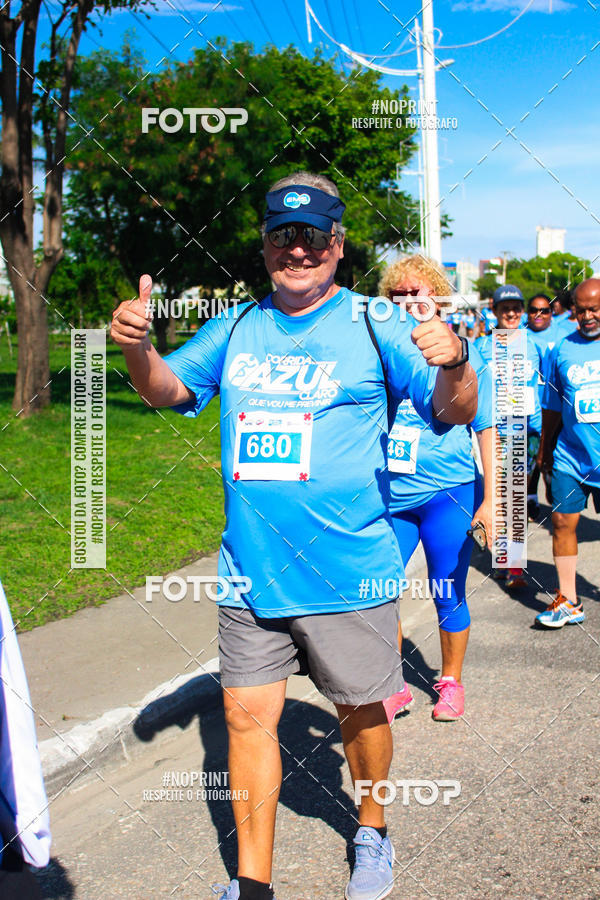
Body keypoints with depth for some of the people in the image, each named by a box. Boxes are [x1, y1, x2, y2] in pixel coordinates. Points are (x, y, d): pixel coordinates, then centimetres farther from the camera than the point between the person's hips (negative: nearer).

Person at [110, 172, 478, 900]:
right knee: (246, 714, 7)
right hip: (250, 572, 3)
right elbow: (168, 389, 12)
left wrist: (453, 362, -31)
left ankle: (371, 833, 41)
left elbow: (453, 412, -8)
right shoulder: (236, 328, 7)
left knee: (359, 711, 13)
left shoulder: (374, 326, -5)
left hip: (347, 574, -3)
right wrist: (136, 346, -10)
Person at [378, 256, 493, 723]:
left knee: (448, 596, 7)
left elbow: (485, 430, 2)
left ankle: (451, 683, 29)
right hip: (389, 496, 2)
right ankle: (393, 688, 20)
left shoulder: (462, 355, 0)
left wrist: (489, 500, -2)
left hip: (448, 494, -2)